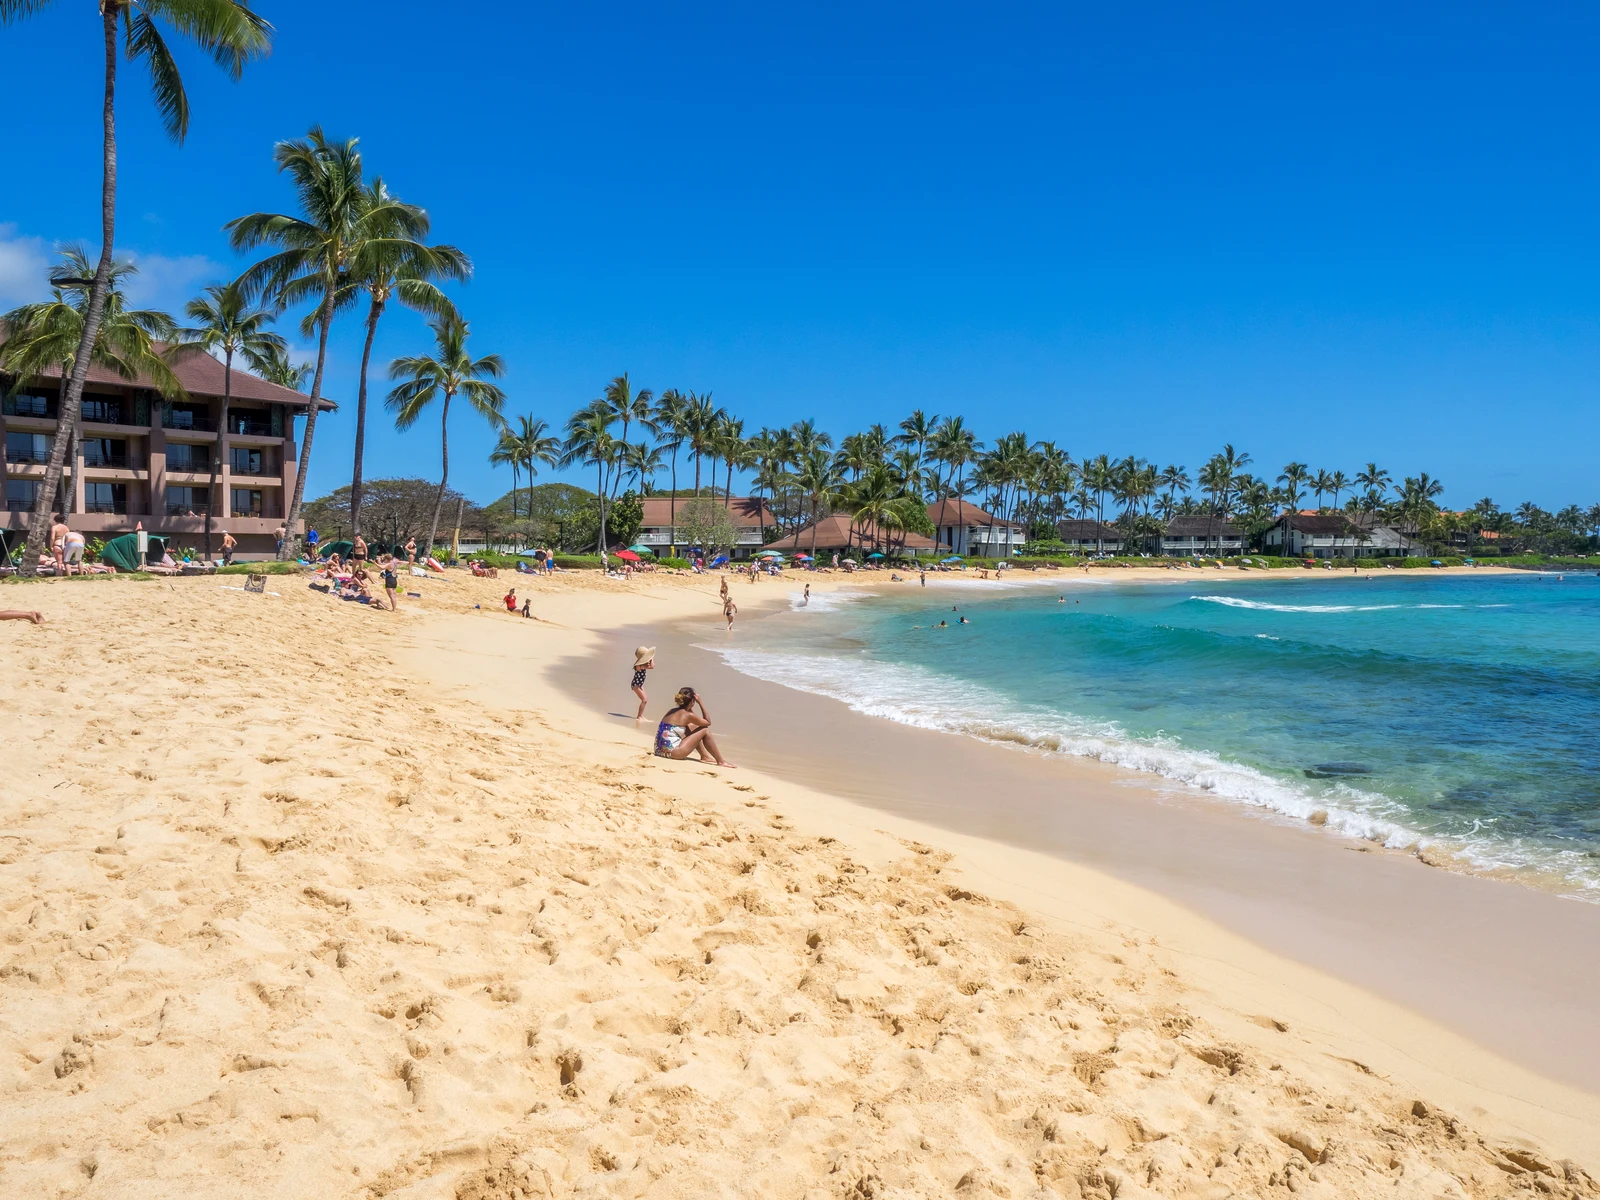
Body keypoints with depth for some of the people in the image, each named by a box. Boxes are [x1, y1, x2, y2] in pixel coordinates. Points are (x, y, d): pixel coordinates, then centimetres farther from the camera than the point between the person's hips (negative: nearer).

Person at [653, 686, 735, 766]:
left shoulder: (672, 711, 13)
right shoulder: (688, 715, -11)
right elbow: (708, 722, 4)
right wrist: (701, 703, 4)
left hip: (660, 750, 9)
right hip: (671, 751, -9)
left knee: (692, 726, 24)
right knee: (705, 730, 1)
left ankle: (704, 756, 30)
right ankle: (720, 761, 7)